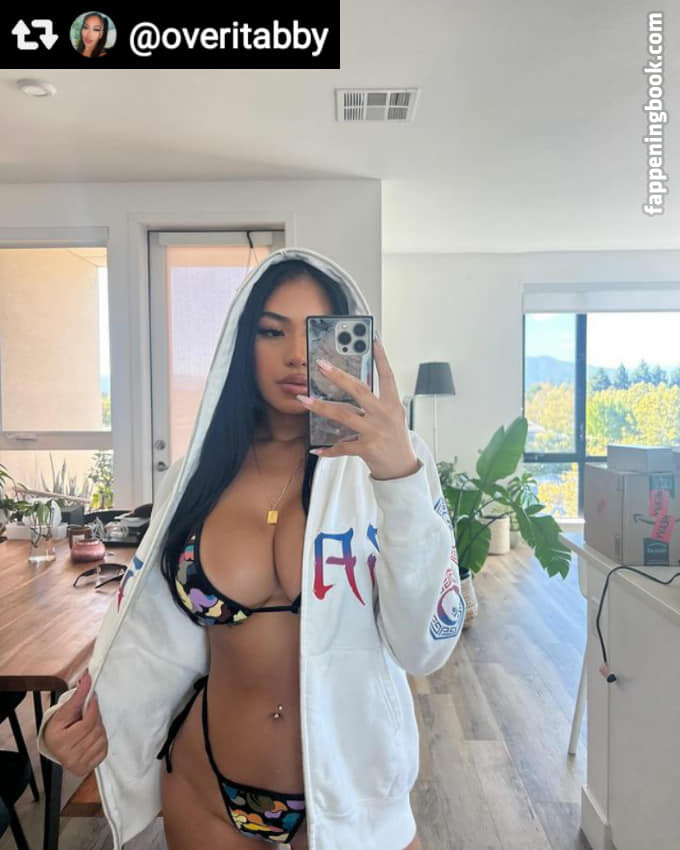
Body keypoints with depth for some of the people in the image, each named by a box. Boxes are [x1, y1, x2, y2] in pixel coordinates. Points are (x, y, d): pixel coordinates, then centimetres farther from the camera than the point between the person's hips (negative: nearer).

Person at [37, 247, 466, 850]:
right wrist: (77, 715, -13)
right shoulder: (199, 474, -5)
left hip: (350, 789, -3)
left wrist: (400, 475, -33)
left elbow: (425, 648, -22)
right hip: (205, 794, 4)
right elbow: (160, 635, 2)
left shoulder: (390, 462, -14)